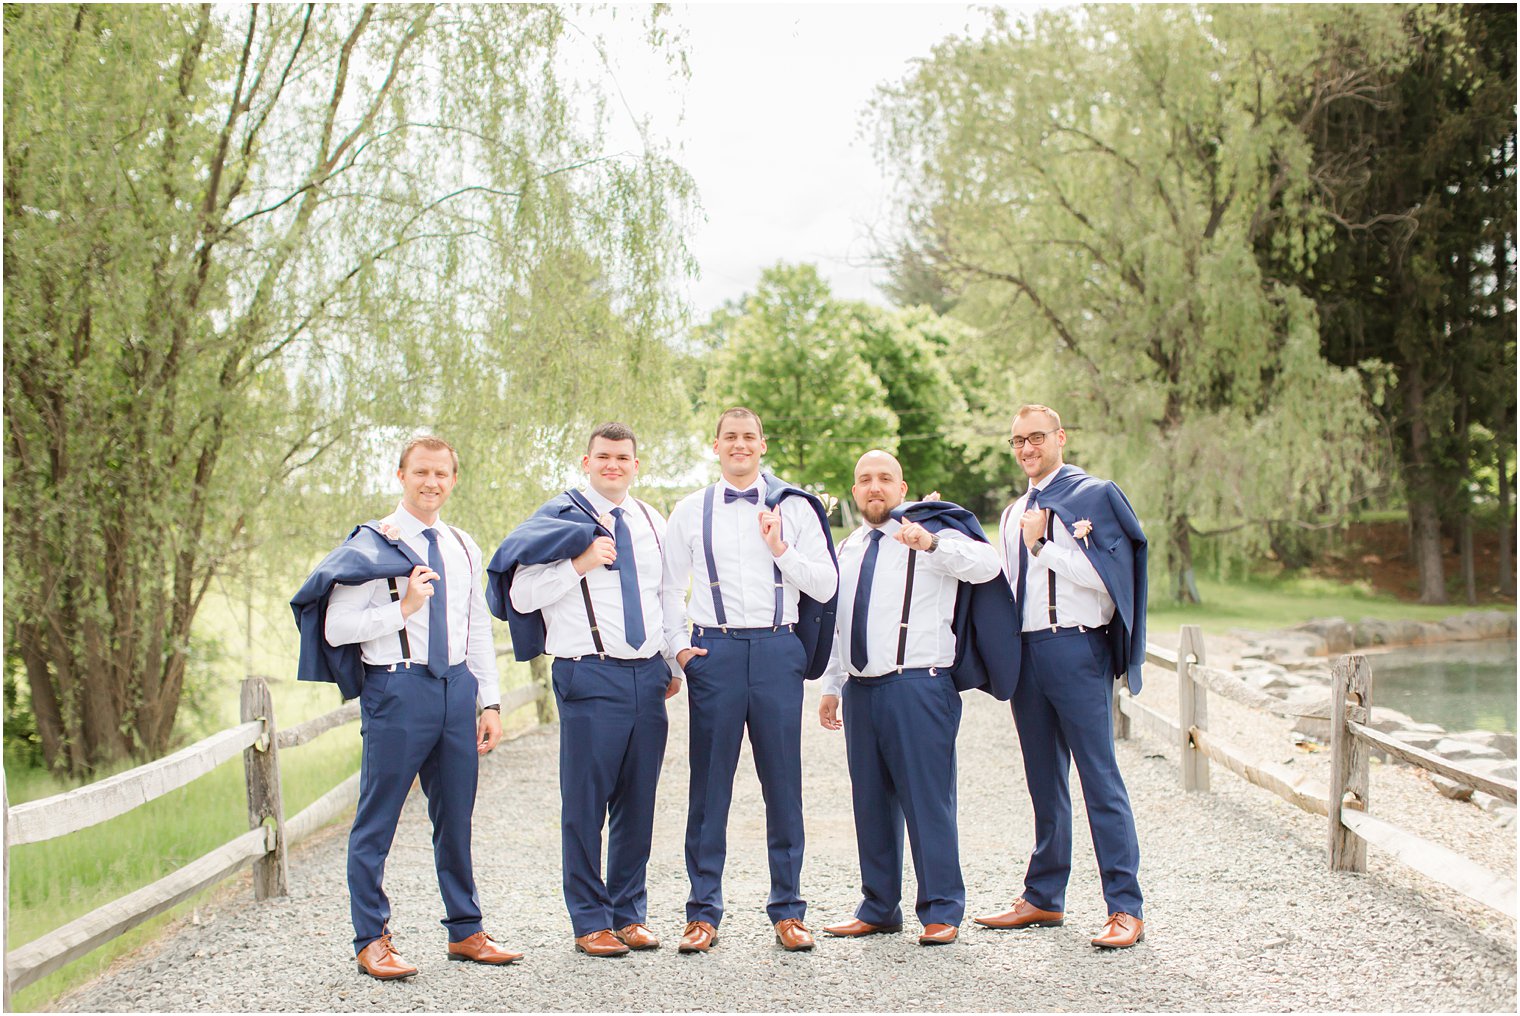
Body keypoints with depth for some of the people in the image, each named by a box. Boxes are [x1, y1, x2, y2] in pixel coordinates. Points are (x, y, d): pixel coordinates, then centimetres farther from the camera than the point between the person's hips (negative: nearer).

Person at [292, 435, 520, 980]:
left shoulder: (464, 549, 14)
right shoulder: (371, 546, -3)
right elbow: (336, 629, -8)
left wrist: (489, 701, 12)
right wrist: (402, 609, -17)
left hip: (457, 686, 5)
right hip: (397, 688, -5)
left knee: (456, 818, 13)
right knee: (377, 819, 0)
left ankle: (465, 930, 24)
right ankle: (372, 940, 12)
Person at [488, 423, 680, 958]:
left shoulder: (651, 523, 15)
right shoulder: (561, 517, -2)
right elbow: (522, 595, -8)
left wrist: (673, 664, 16)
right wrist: (581, 562, -16)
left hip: (647, 675, 5)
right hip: (590, 678, -5)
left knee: (638, 802, 10)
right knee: (586, 803, 0)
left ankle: (629, 912, 22)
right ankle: (590, 921, 12)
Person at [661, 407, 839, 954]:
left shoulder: (794, 508, 9)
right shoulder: (690, 511, 10)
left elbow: (825, 586, 5)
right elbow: (668, 586, 14)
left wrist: (782, 550, -9)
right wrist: (678, 645, 3)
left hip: (777, 649, 0)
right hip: (714, 651, 0)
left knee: (783, 782, 4)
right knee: (709, 784, 2)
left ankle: (788, 911, 14)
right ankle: (703, 912, 11)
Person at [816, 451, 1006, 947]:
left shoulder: (932, 537, -2)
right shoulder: (848, 550, 18)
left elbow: (988, 565, -20)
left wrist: (931, 544, -35)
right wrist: (831, 687, 19)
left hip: (916, 687, -6)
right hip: (860, 688, 6)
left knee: (927, 799, -4)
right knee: (871, 801, 12)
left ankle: (941, 911, 7)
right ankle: (879, 909, 23)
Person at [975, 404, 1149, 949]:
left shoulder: (1093, 496, -2)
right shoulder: (1014, 514, 19)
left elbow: (1103, 575, -13)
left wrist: (1042, 544, -9)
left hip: (1075, 648, -7)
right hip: (1025, 652, 7)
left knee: (1100, 779, -7)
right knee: (1045, 781, 13)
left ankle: (1126, 908, -3)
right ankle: (1044, 898, 21)